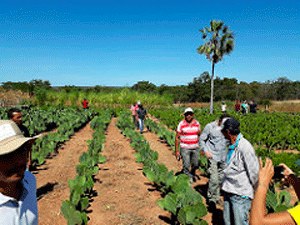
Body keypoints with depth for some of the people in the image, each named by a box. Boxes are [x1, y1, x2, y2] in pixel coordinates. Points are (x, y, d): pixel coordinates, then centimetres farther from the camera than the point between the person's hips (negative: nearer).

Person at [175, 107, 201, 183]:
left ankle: (192, 174, 44)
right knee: (186, 166, -5)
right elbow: (177, 138, -4)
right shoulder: (181, 124, -7)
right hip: (185, 148, -3)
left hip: (195, 148, 3)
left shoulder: (197, 123, 2)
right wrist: (176, 151, -6)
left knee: (195, 165, 13)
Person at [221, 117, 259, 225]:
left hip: (241, 195, -8)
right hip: (228, 191, 8)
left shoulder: (244, 147, -21)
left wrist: (257, 191, -4)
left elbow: (254, 172, -16)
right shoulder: (231, 145, 5)